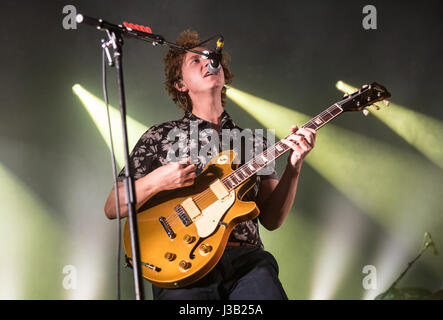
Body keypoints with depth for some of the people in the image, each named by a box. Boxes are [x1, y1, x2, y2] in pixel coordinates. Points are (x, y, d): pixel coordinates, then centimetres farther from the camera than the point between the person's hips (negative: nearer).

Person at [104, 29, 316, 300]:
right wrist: (156, 181, -8)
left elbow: (271, 219, 12)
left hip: (245, 257, 2)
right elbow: (112, 208, 9)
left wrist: (294, 166, -1)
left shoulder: (253, 142, 19)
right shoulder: (160, 136, 13)